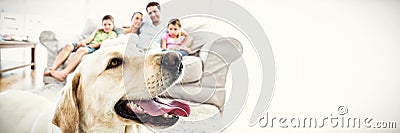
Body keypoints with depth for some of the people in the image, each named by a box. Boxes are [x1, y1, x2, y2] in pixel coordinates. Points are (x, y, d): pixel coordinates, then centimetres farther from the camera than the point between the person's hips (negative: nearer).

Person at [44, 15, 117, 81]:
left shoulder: (113, 34, 14)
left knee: (81, 50, -38)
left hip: (94, 48, -6)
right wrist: (82, 42, -5)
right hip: (86, 45, 6)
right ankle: (53, 68, -35)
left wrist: (89, 45, -13)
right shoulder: (98, 31, 34)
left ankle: (64, 73, -53)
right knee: (68, 46, -22)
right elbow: (89, 39, 19)